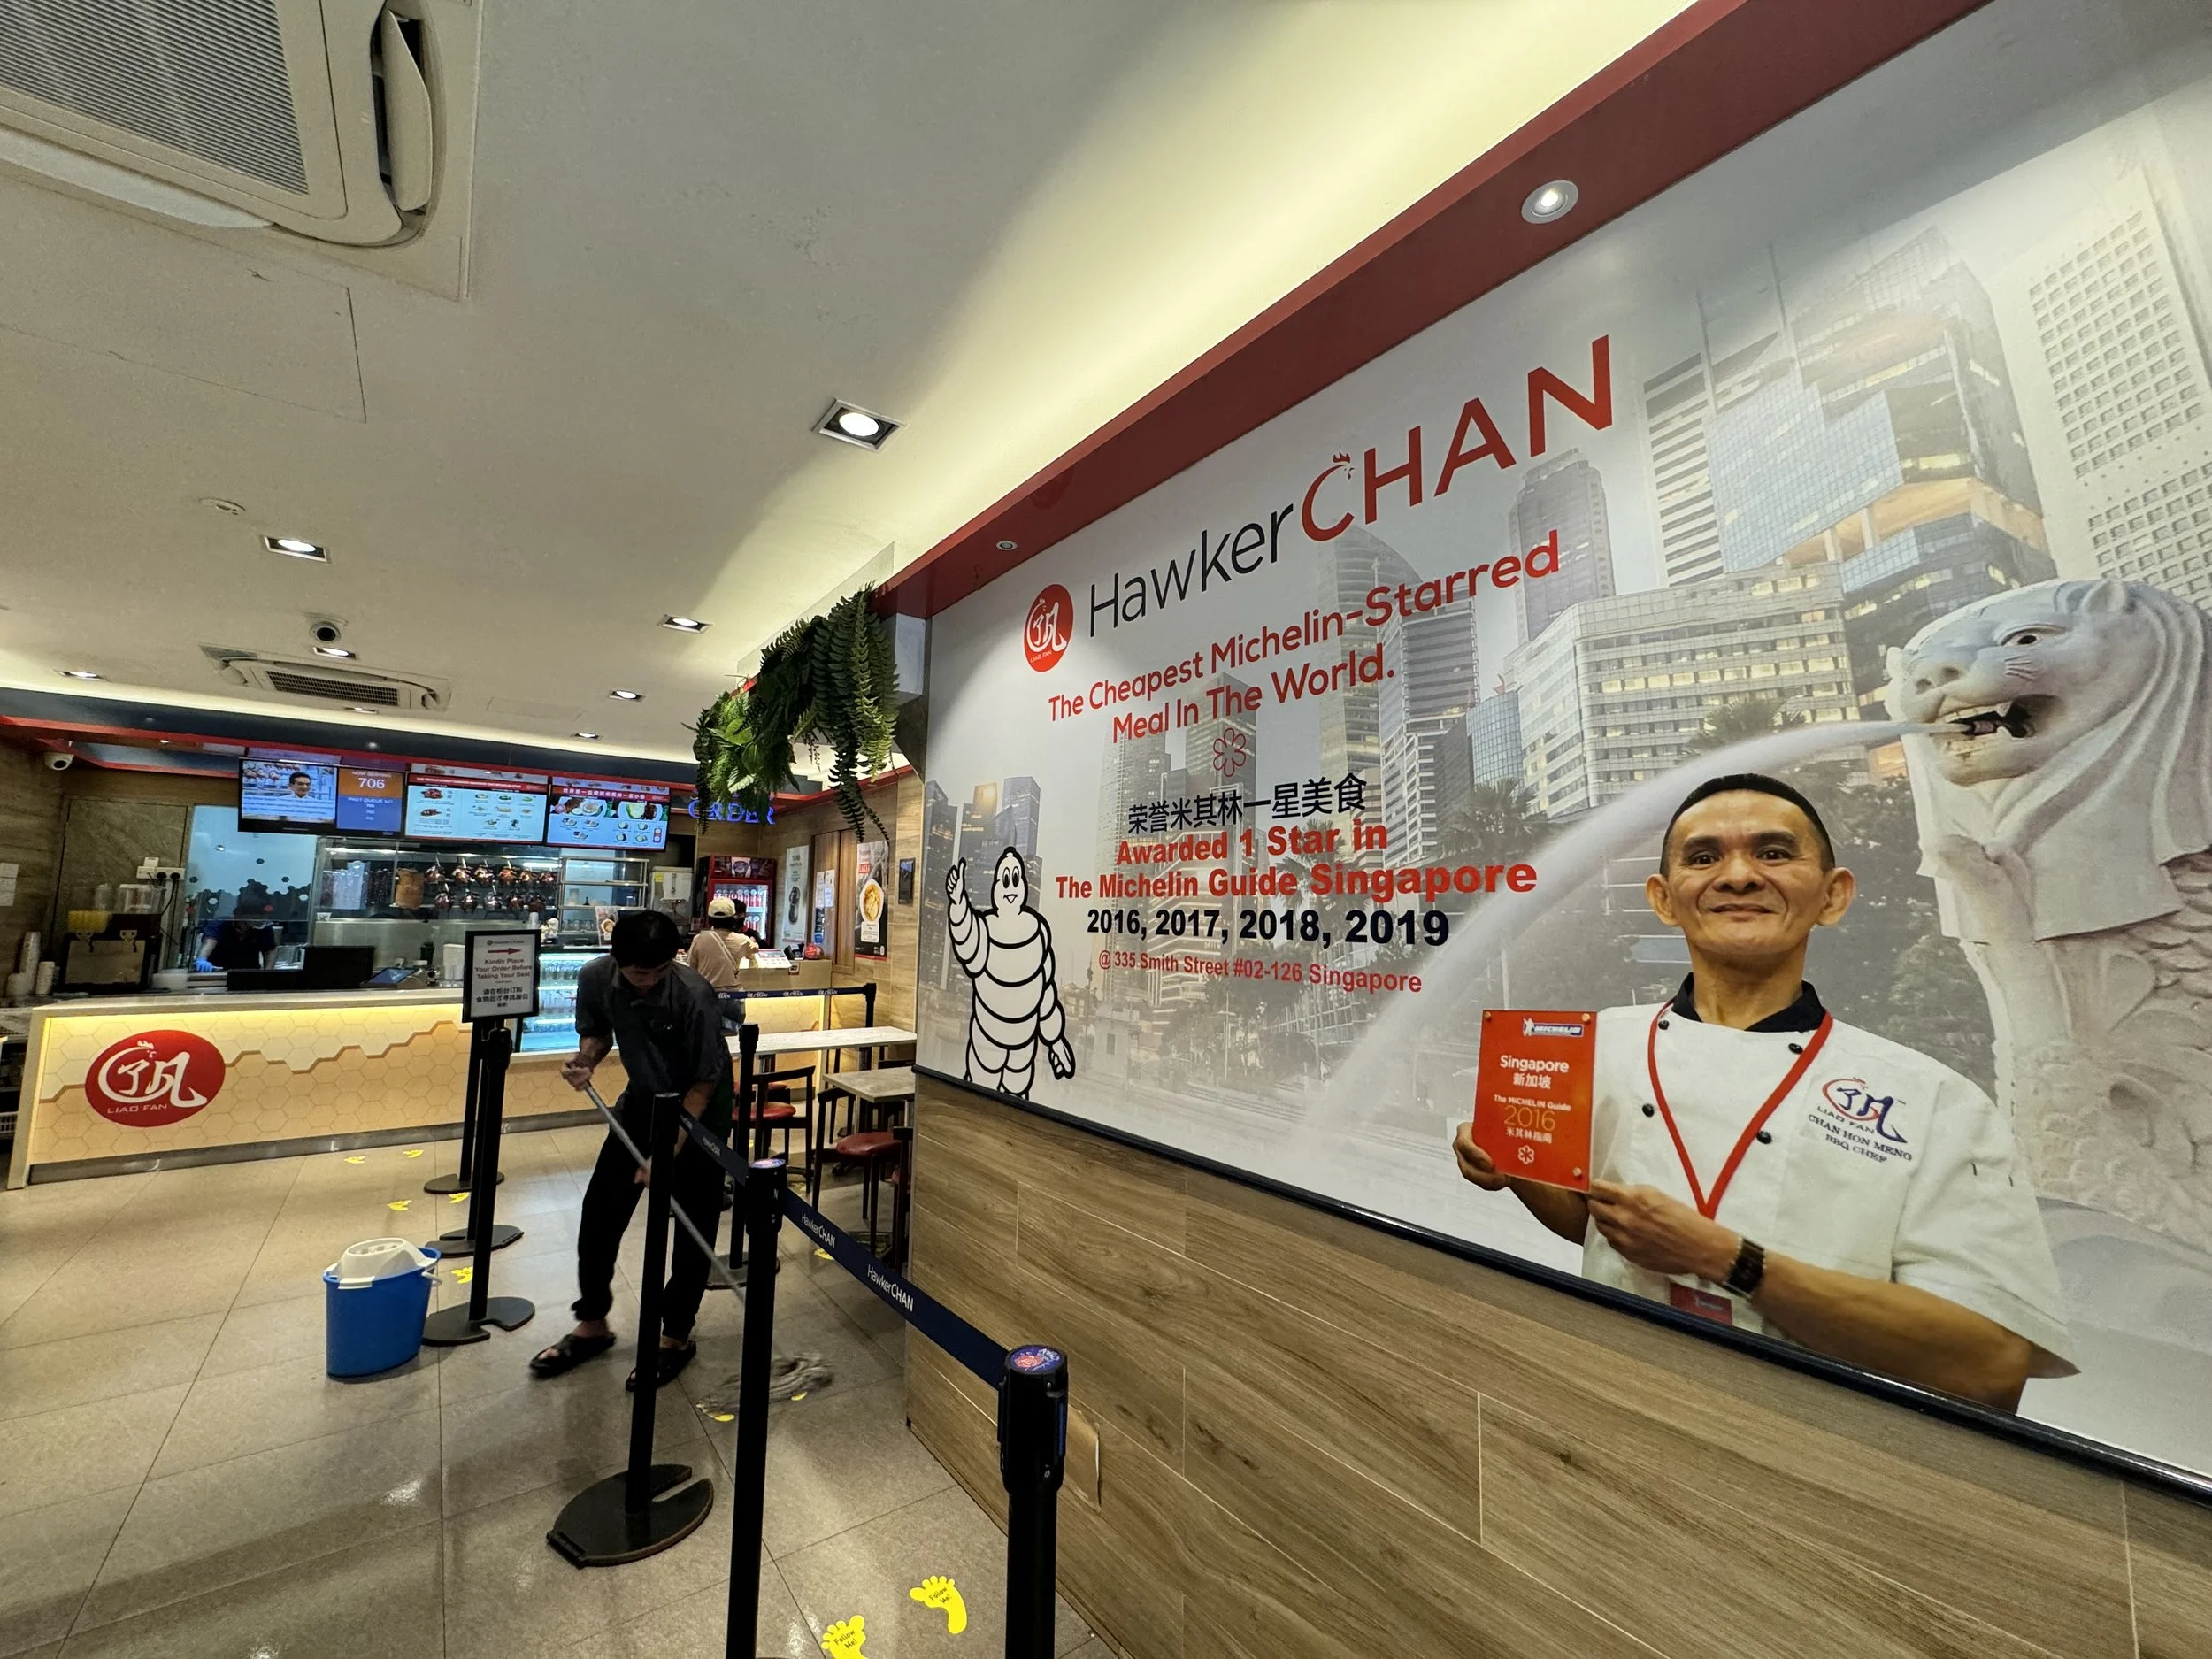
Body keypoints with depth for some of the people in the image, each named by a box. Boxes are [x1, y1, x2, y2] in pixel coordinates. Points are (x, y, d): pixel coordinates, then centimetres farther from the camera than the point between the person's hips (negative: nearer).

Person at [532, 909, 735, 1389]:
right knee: (599, 1213, 10)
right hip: (641, 1103, 5)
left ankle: (676, 1337, 22)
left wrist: (668, 1150, -26)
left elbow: (705, 1083, -23)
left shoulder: (694, 997, -32)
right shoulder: (595, 977, -16)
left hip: (699, 1113, -5)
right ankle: (592, 1326, 33)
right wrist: (586, 1059, -16)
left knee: (693, 1227, 2)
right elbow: (598, 1030, 6)